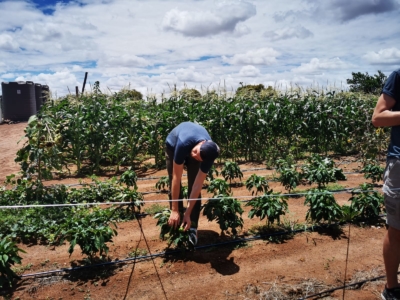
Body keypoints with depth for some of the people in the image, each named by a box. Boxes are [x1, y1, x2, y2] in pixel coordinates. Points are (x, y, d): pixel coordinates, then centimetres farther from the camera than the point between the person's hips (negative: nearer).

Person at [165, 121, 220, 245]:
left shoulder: (208, 154, -36)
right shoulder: (183, 144, -47)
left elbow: (198, 185, -31)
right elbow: (177, 179, -40)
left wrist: (188, 214, -30)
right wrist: (174, 211, -36)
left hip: (192, 147, 1)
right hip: (173, 145, -1)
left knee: (193, 186, -11)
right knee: (174, 186, -8)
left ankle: (192, 228, -2)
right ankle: (177, 225, 5)